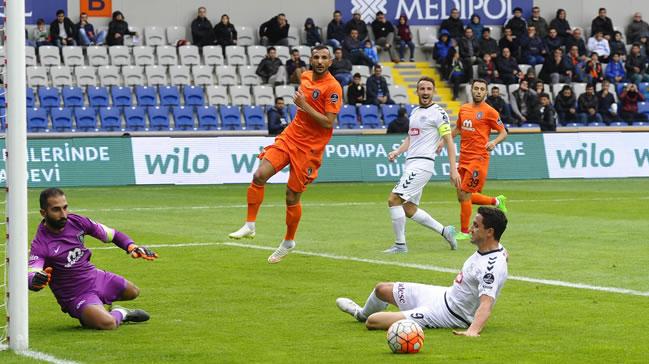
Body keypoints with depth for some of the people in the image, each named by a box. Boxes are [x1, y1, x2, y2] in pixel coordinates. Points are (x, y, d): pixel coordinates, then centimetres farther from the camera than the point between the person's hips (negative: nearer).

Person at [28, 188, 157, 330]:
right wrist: (35, 281, -63)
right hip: (76, 296, -7)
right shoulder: (40, 245, -26)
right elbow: (30, 275, -38)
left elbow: (111, 234, 3)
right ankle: (119, 313, 4)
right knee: (108, 323, -31)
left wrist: (131, 247, -15)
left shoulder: (76, 221, -8)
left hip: (96, 277, 7)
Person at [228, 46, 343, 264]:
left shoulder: (333, 87, -14)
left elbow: (328, 123, -20)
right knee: (259, 176, -13)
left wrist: (304, 105, -21)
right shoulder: (306, 77, 8)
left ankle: (288, 242, 22)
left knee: (292, 197, 1)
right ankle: (249, 226, -3)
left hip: (309, 148, -6)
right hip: (289, 137, 6)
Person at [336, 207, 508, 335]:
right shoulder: (497, 248, -3)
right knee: (382, 289, 21)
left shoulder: (492, 267, -32)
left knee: (372, 322, -13)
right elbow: (505, 254, 21)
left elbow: (486, 304, -43)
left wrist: (473, 330, -59)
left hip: (448, 315, -10)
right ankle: (362, 313, 59)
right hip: (445, 295, 10)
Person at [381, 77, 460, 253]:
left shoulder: (438, 112, -7)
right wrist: (397, 152, 6)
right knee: (408, 208, 10)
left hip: (422, 163, -9)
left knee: (394, 199, -16)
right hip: (410, 164, 9)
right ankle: (445, 231, 19)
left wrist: (453, 170, -18)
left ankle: (400, 244, -9)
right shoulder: (415, 112, 18)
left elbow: (449, 141, -11)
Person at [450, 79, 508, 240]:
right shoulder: (463, 109, 12)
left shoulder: (489, 112, -7)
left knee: (464, 195, -9)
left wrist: (494, 142, -23)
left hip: (478, 158, -7)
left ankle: (464, 231, 4)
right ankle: (497, 201, 31)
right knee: (465, 196, 10)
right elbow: (457, 129, 27)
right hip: (464, 158, 7)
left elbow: (503, 133, -5)